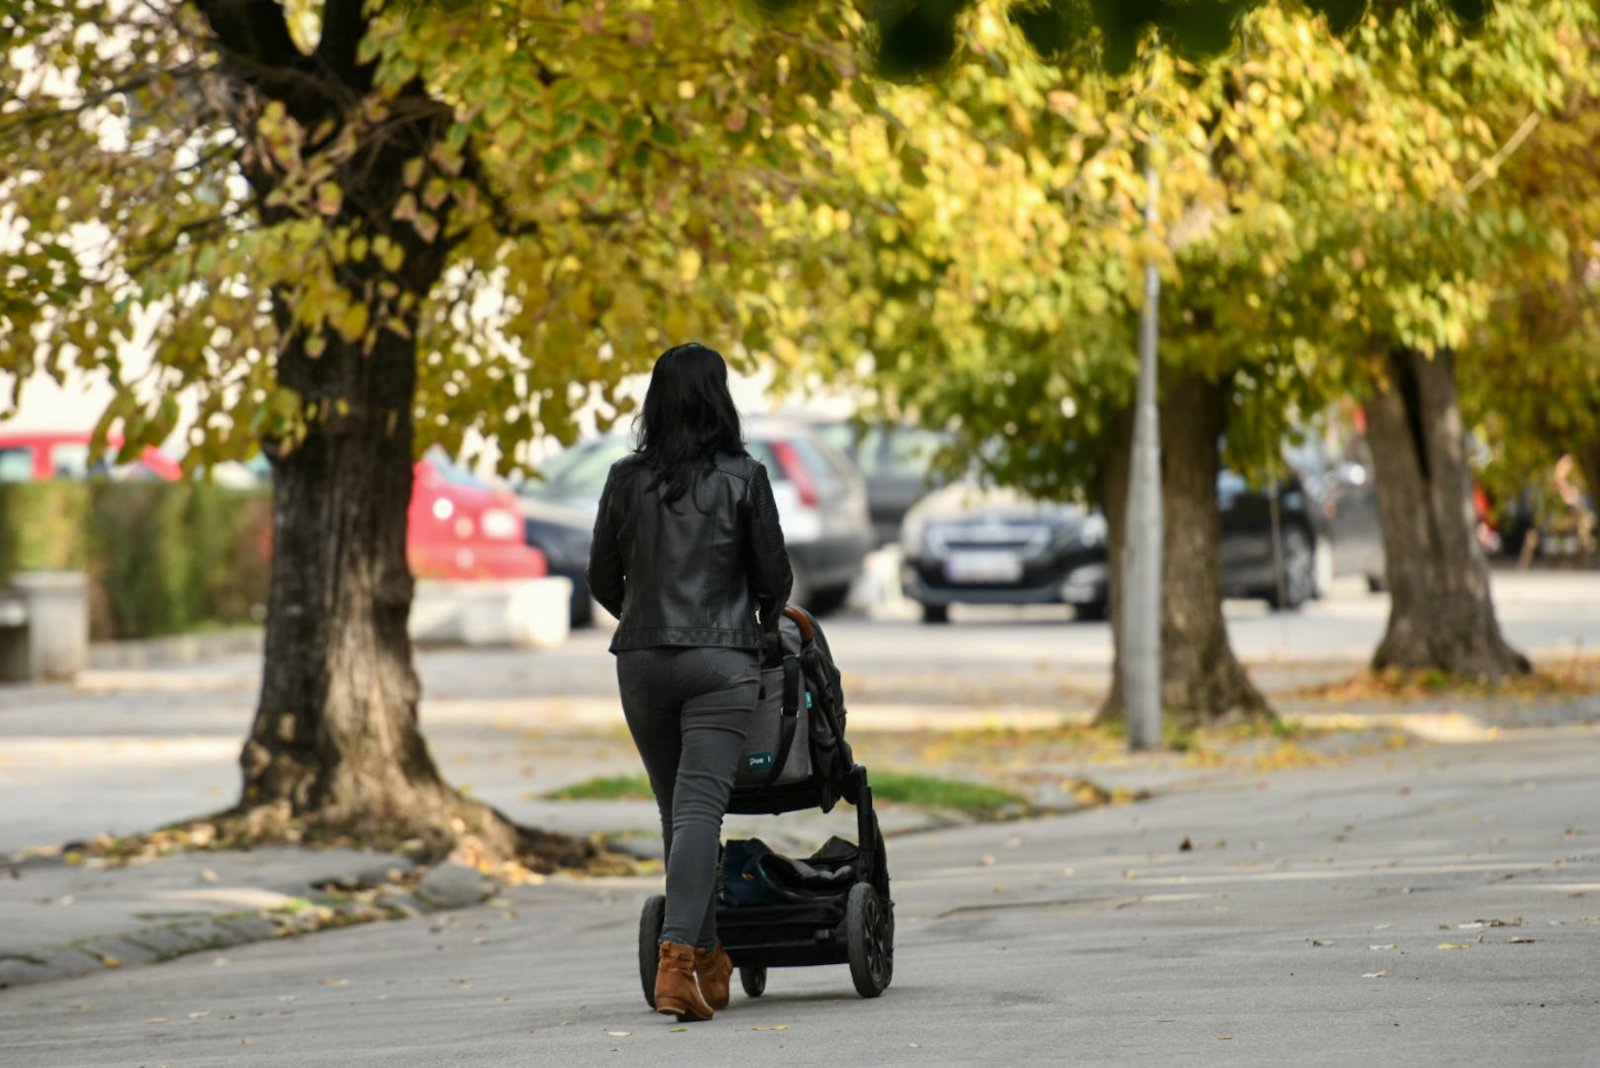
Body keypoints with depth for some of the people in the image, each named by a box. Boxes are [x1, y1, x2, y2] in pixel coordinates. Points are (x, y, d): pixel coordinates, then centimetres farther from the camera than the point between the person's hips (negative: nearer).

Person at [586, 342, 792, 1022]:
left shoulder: (628, 479, 2)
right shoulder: (742, 478, -4)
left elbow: (603, 578, 8)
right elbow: (774, 574, 1)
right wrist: (765, 624, 22)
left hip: (642, 659, 3)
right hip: (722, 657, -3)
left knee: (677, 809, 15)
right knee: (699, 808, -9)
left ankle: (708, 962, 22)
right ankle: (678, 958, -24)